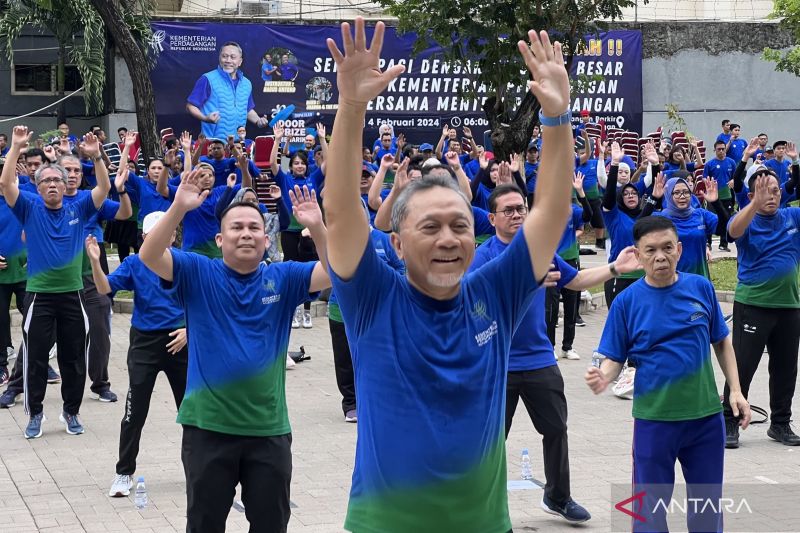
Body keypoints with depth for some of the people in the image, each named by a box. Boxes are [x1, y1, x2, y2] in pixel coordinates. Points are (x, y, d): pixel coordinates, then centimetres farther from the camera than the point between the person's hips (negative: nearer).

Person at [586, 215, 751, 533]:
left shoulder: (701, 288, -3)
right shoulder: (627, 301, -8)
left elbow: (722, 342, 8)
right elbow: (615, 358, -4)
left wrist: (735, 390, 2)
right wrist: (604, 376, -25)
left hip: (706, 414, 2)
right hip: (654, 419, -2)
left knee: (708, 502, 15)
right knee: (651, 506, 8)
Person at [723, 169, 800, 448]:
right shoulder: (748, 220, -7)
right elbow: (734, 230, -29)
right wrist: (757, 203, -45)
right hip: (752, 304, -4)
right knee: (742, 366, -5)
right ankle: (729, 424, 2)